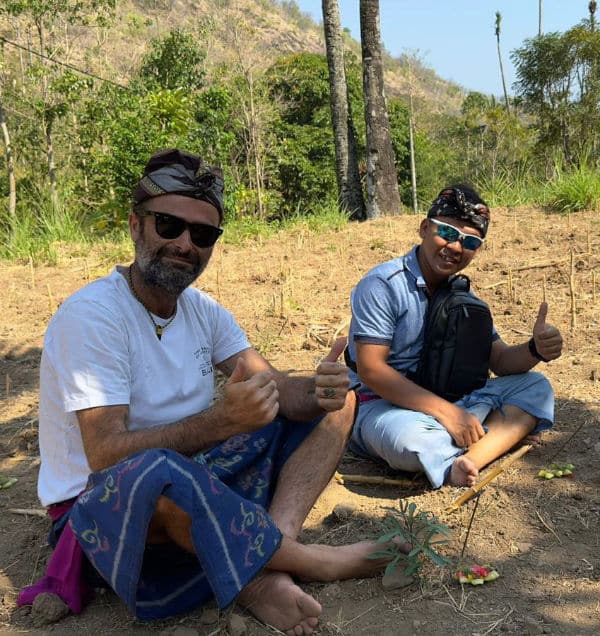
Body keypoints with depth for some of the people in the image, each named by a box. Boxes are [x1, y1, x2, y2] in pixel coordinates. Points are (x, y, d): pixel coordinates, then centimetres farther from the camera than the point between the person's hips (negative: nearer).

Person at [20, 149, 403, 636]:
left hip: (200, 479, 7)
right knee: (158, 470, -44)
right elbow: (105, 456, -26)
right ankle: (311, 561, -17)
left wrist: (318, 391, -27)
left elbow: (277, 390, -4)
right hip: (104, 505, -7)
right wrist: (220, 420, -39)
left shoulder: (203, 309, 2)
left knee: (337, 400, -1)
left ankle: (263, 569, -21)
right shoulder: (91, 316, -19)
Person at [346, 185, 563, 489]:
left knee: (536, 387, -4)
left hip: (448, 401, 7)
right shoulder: (383, 284, -16)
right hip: (381, 405, -7)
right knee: (410, 436, -41)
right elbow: (370, 370, -22)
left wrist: (536, 349, -18)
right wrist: (446, 412, -28)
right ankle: (504, 435, -12)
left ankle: (469, 460, -29)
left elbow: (499, 359, 7)